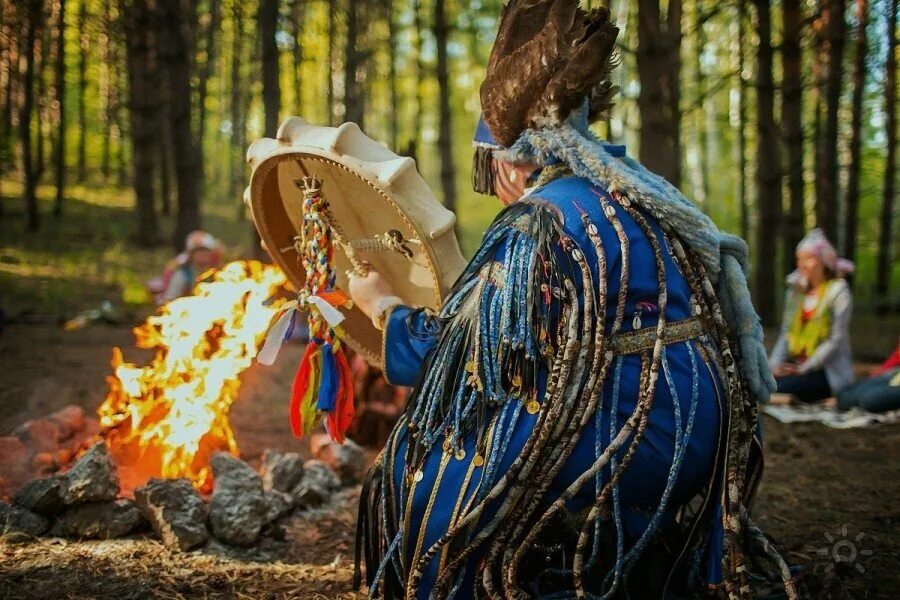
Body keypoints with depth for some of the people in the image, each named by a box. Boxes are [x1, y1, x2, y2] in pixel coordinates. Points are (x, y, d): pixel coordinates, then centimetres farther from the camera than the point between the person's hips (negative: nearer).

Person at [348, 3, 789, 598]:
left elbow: (441, 352, -10)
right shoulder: (636, 190, 10)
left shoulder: (535, 224, -14)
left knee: (426, 468, 6)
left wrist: (380, 302, 8)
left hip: (627, 437, -8)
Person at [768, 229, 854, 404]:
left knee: (778, 389, -31)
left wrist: (803, 368, -17)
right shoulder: (796, 292, 14)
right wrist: (775, 363, -7)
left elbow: (836, 341, -11)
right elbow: (786, 333, 11)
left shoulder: (838, 293, -4)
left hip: (829, 372, -5)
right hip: (796, 366, 5)